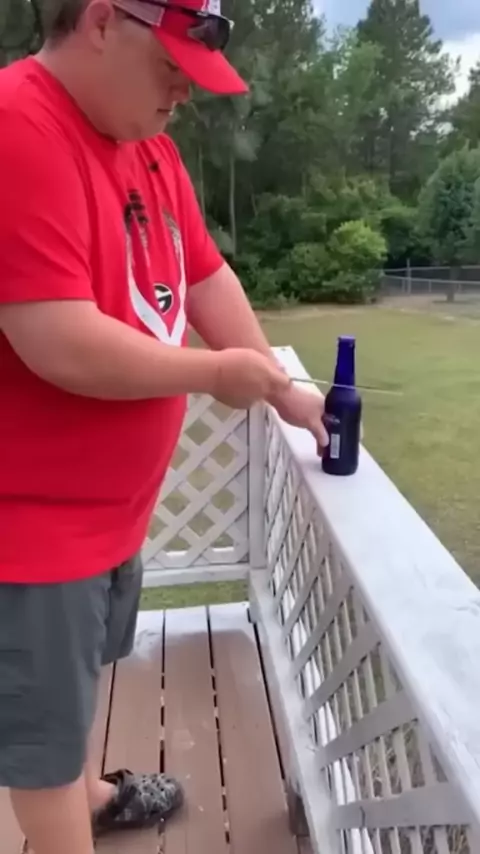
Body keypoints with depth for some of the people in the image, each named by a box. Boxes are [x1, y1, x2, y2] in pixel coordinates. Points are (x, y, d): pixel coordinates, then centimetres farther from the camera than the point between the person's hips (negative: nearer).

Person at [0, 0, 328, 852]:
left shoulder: (145, 141, 7)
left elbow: (207, 277, 10)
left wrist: (284, 390, 5)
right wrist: (220, 373, -16)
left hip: (112, 502, 10)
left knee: (82, 672, 29)